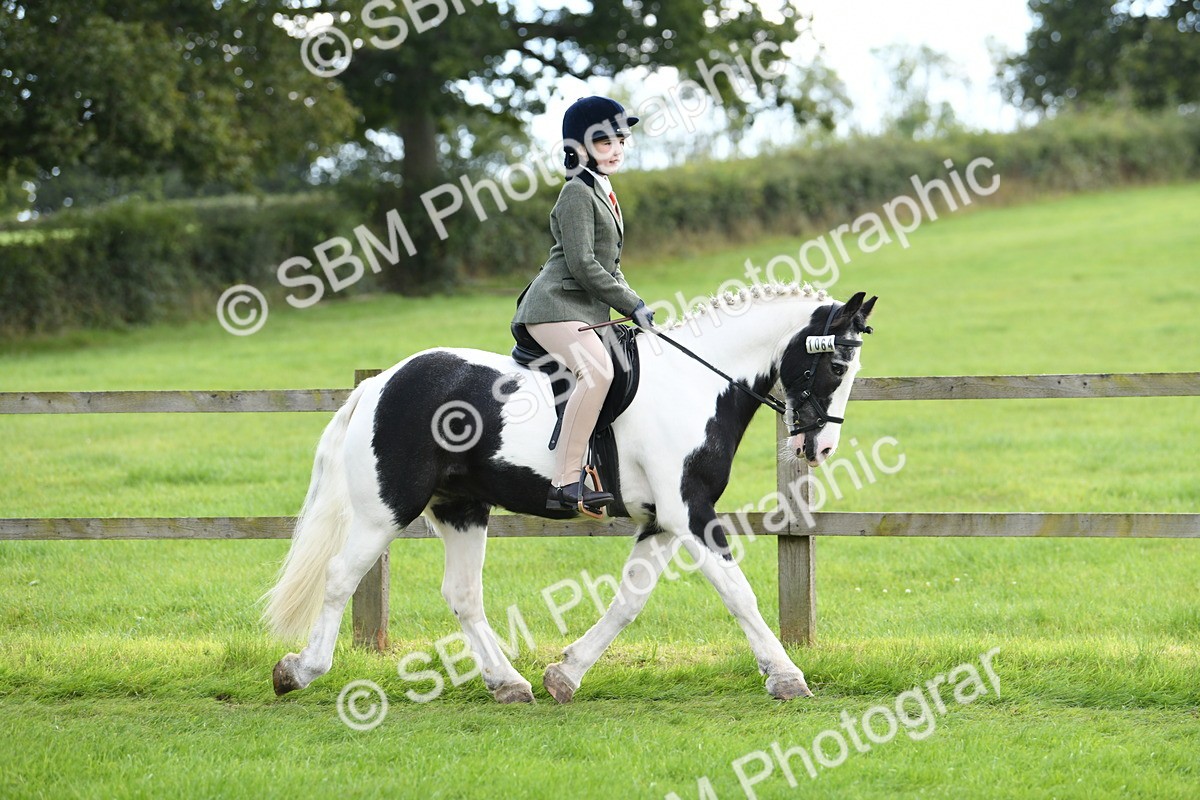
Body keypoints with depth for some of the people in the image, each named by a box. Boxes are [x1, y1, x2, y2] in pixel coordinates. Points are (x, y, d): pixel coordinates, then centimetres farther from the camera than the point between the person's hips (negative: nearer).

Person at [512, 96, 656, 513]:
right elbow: (582, 264, -17)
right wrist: (633, 306, -14)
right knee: (597, 370, -30)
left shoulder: (604, 193, 21)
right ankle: (565, 482, -33)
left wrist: (634, 305, 13)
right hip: (557, 306, -11)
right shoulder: (578, 192, -9)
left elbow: (609, 266, 27)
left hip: (586, 312, 11)